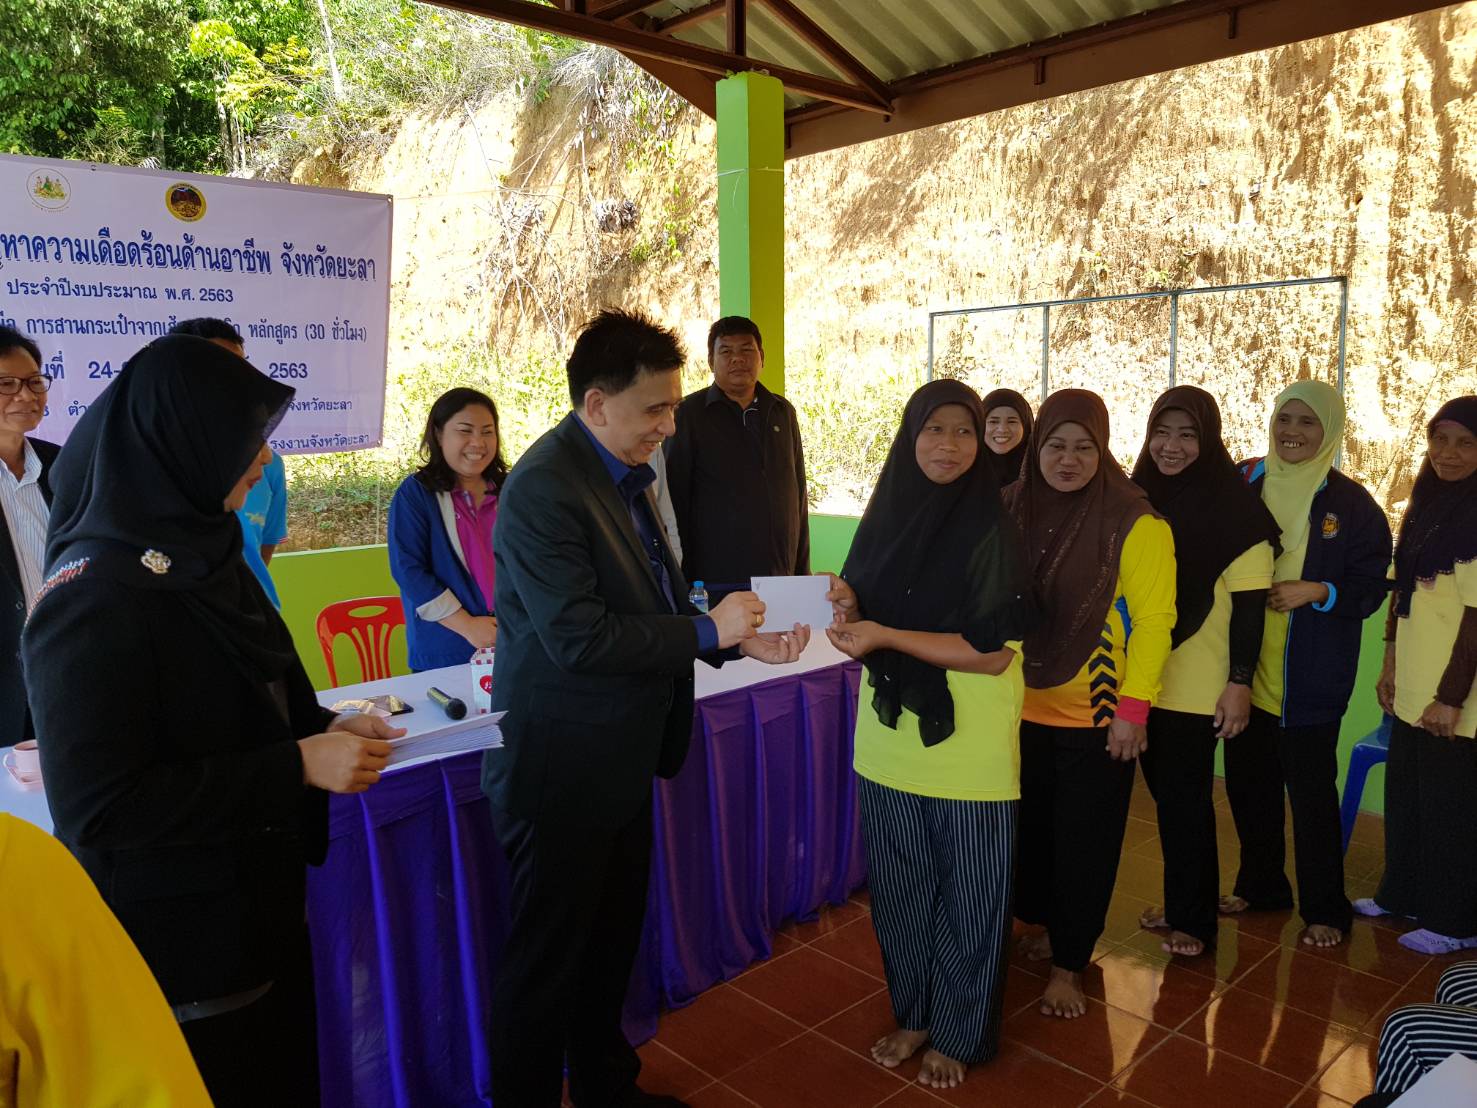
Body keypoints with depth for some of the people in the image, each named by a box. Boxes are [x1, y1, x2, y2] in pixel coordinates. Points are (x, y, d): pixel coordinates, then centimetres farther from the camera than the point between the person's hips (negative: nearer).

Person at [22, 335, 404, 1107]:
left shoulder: (202, 551, 4)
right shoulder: (95, 594, -23)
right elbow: (97, 808, -26)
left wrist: (323, 731, -5)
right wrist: (297, 766, -25)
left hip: (258, 909, 8)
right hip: (170, 944, -8)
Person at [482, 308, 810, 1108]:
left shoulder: (622, 473, 7)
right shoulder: (545, 488, -22)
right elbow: (578, 639, -27)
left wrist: (739, 635, -2)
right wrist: (707, 632, -19)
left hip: (620, 758, 9)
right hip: (561, 767, -9)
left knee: (613, 939, 24)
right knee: (546, 959, 9)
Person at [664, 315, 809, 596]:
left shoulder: (783, 412, 11)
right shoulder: (689, 414, -2)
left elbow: (798, 496, 14)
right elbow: (675, 499, -2)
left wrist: (803, 570, 11)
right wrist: (682, 581, -3)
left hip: (781, 581, 4)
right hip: (716, 581, -4)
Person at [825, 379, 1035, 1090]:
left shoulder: (993, 532, -11)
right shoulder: (884, 520, 4)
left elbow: (993, 652, -16)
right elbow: (864, 627, 9)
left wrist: (885, 634, -21)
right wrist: (848, 610, -14)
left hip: (969, 747, -4)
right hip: (890, 740, 4)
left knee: (966, 897, 10)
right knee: (900, 889, 16)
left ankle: (957, 1034, 31)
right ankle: (913, 1013, 38)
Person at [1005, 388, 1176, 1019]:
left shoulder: (1134, 521, -13)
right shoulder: (1013, 509, -1)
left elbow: (1151, 619, -12)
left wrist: (1133, 708, -16)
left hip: (1095, 715, -4)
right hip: (1023, 707, 4)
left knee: (1084, 840, 9)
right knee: (1031, 826, 18)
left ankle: (1069, 964, 24)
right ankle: (1044, 926, 40)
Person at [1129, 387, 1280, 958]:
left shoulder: (1235, 506, -10)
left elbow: (1249, 605, -12)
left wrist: (1240, 682, -16)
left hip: (1196, 686, -5)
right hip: (1141, 679, 5)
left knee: (1185, 801, 4)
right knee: (1166, 794, 14)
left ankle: (1193, 919, 20)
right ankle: (1178, 904, 30)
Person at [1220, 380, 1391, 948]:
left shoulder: (1352, 503, -6)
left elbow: (1370, 591, -3)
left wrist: (1319, 592, -20)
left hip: (1309, 681, -3)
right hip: (1244, 671, 4)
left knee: (1312, 793, 5)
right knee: (1247, 783, 14)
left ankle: (1324, 908, 23)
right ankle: (1260, 885, 33)